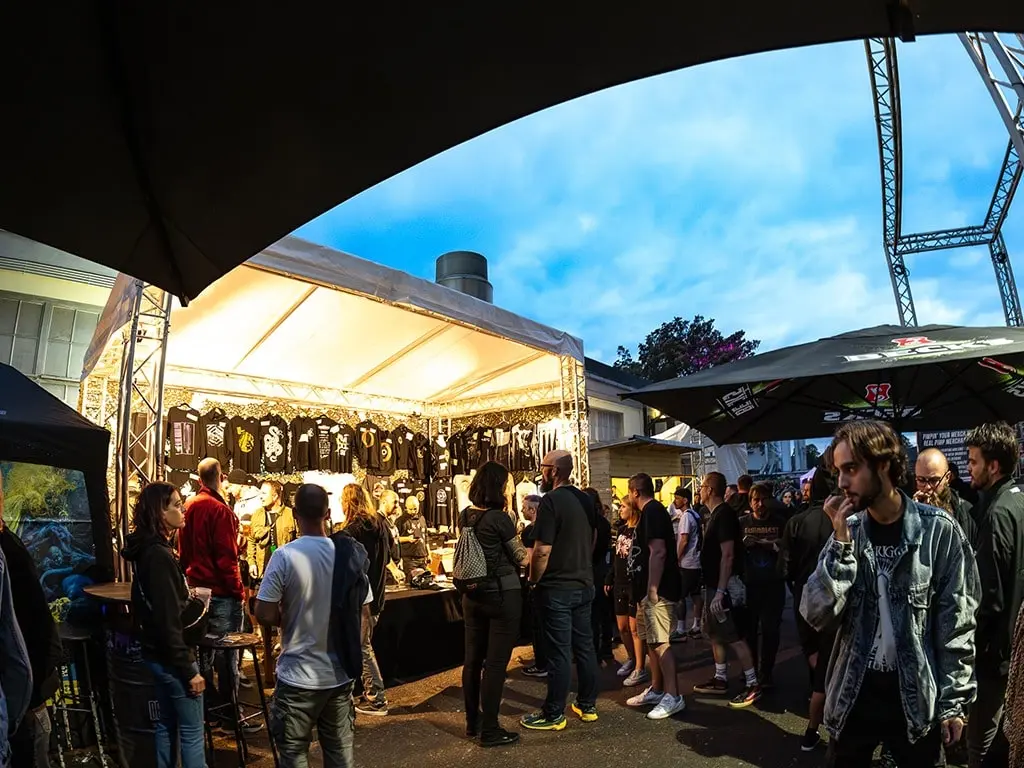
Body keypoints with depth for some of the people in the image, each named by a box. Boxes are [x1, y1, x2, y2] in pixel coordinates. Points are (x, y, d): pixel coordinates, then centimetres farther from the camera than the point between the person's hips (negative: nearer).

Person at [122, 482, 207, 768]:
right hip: (172, 657, -10)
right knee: (192, 731, 0)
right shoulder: (159, 555, -23)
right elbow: (168, 620, -24)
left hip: (158, 654, 10)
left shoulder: (148, 550, 7)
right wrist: (189, 670, -20)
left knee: (167, 723, 19)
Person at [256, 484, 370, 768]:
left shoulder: (284, 556, -17)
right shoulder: (351, 554, -5)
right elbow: (362, 612, 3)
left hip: (298, 676, -3)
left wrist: (290, 619, 6)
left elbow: (265, 615, -13)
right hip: (340, 673, 4)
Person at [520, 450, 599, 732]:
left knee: (559, 652, 1)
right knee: (584, 646, 15)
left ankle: (554, 714, 11)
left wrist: (533, 581, -8)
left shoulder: (550, 501, -17)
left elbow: (542, 551, -21)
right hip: (584, 584, 8)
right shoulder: (586, 499, 7)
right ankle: (588, 706, 25)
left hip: (557, 589, -8)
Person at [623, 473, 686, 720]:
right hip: (649, 589, 11)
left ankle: (673, 696, -2)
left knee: (660, 642, -7)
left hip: (657, 590, -11)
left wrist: (652, 590, -25)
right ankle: (656, 689, 24)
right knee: (651, 641, 15)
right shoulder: (649, 512, 17)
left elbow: (658, 552, -25)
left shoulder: (653, 511, -16)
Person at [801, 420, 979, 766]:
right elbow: (816, 616, -10)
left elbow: (957, 625, -4)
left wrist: (954, 701, -5)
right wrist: (841, 544, -18)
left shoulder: (938, 530, -10)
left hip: (917, 699, -2)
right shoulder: (848, 530, -3)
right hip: (853, 695, 2)